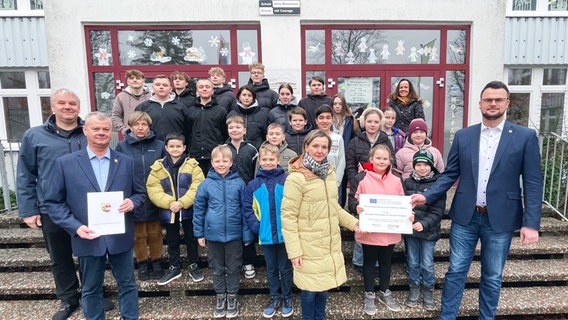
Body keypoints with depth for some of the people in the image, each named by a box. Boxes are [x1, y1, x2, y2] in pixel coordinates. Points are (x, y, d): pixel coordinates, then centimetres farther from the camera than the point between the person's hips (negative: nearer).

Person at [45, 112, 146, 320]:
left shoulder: (127, 162, 3)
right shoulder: (65, 163, -2)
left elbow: (141, 193, 9)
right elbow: (53, 202, -1)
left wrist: (132, 202, -14)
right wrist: (75, 227, -13)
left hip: (120, 237, 1)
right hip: (87, 238, -1)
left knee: (127, 284, 13)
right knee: (91, 289, 16)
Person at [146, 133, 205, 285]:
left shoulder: (192, 165, -7)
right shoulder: (158, 167, -2)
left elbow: (197, 187, -14)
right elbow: (153, 190, -8)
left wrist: (182, 203, -22)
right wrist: (170, 203, -20)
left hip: (189, 211, -1)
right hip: (168, 212, 2)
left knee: (191, 239, 14)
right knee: (172, 241, 17)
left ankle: (194, 266, 32)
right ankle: (174, 268, 35)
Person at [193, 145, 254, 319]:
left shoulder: (239, 183, -8)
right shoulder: (206, 184, -6)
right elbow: (198, 209, 2)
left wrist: (247, 234, -3)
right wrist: (199, 233, 3)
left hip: (234, 234, -1)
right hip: (213, 234, 1)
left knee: (234, 268, 14)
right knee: (217, 268, 17)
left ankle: (232, 297, 32)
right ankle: (220, 297, 35)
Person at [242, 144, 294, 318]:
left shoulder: (287, 180, -9)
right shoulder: (253, 184, -2)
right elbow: (247, 208, 1)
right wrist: (257, 227, -8)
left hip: (285, 234, -2)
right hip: (266, 235, 2)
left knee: (285, 268, 14)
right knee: (271, 269, 18)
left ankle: (287, 297, 33)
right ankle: (274, 297, 36)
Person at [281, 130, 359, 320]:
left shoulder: (329, 173, 6)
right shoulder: (296, 178, -17)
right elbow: (288, 217, -17)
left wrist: (353, 222, 7)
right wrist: (294, 250, -19)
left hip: (330, 244, 6)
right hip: (309, 247, -6)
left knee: (324, 285, 18)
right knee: (310, 288, 8)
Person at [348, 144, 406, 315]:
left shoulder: (396, 180, 4)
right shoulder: (361, 178, -8)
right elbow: (352, 200, -6)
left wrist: (408, 214, -8)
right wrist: (357, 207, -27)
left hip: (390, 231, 3)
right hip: (369, 231, -3)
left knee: (386, 262, 18)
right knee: (369, 262, 12)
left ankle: (385, 292, 38)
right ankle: (369, 295, 29)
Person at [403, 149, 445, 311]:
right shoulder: (407, 182, 0)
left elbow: (437, 211, -12)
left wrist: (424, 223, -23)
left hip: (429, 231, -2)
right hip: (410, 230, 2)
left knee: (427, 264, 8)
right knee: (412, 262, 14)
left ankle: (428, 292, 27)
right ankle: (414, 290, 31)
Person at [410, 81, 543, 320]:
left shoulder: (525, 137, -3)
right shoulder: (463, 136, 3)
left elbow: (533, 183, -5)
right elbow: (450, 174, 5)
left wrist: (531, 223, -11)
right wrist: (427, 196, -9)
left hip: (500, 219, -1)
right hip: (465, 217, 1)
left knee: (492, 277, 14)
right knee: (456, 272, 10)